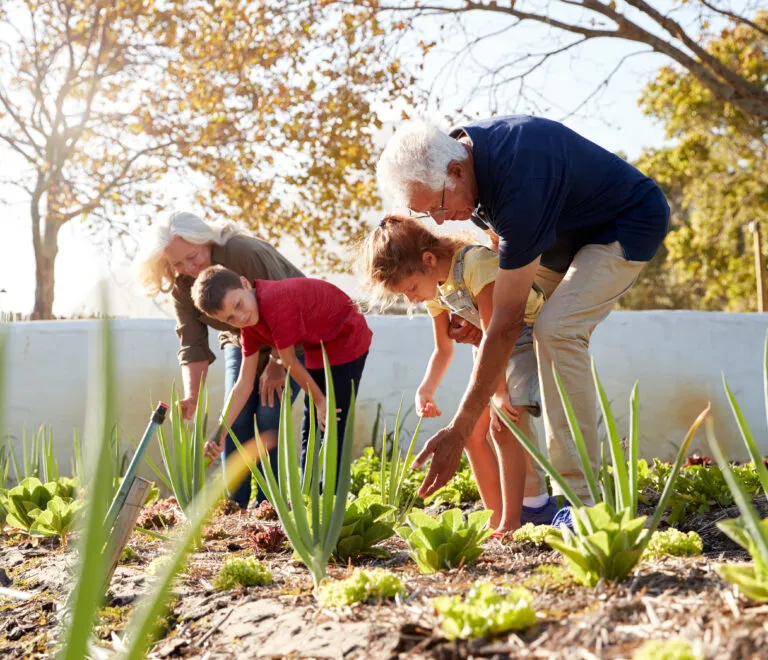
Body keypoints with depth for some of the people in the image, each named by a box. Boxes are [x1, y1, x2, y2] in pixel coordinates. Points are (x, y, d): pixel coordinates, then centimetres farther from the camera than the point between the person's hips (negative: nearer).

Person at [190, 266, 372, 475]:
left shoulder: (275, 301, -33)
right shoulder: (250, 326, -6)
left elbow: (289, 361, -23)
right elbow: (244, 383, -6)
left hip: (347, 342, -9)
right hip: (319, 350, 9)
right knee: (311, 433, 14)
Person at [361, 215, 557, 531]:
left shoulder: (476, 263, -27)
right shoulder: (434, 289, -1)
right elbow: (443, 349, 7)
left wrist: (500, 393, -23)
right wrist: (425, 390, -9)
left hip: (535, 337, -8)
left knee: (506, 423, -23)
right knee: (472, 431, 1)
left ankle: (512, 521, -17)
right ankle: (497, 518, 9)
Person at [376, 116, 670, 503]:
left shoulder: (518, 184, -39)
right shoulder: (461, 150, -12)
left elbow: (508, 322, -38)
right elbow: (503, 244, 7)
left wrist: (458, 431, -36)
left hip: (628, 225, -9)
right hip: (564, 235, 9)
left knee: (556, 331, -30)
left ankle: (578, 502, -25)